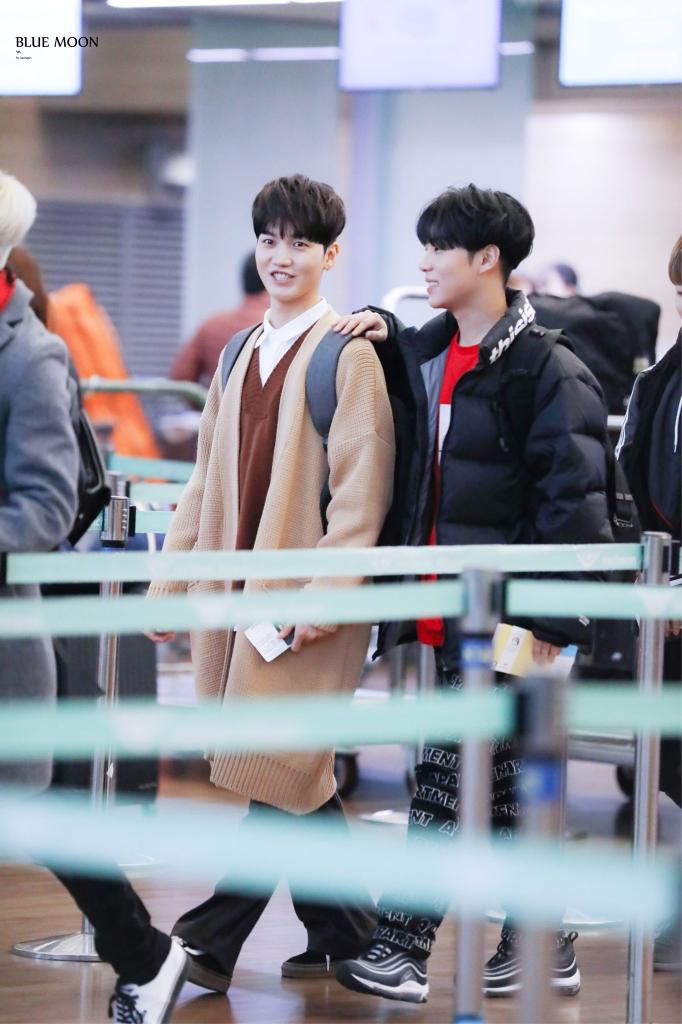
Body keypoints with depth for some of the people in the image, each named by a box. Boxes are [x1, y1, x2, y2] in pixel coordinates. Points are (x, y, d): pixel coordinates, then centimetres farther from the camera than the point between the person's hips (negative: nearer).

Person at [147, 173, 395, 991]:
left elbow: (362, 489, -12)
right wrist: (168, 577, 16)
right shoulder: (241, 354, 15)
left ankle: (214, 939, -4)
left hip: (305, 598, -7)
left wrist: (327, 591, -18)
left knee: (279, 765, -7)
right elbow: (208, 476, 20)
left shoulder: (347, 354, -7)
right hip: (238, 587, 7)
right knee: (296, 771, 9)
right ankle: (342, 931, 19)